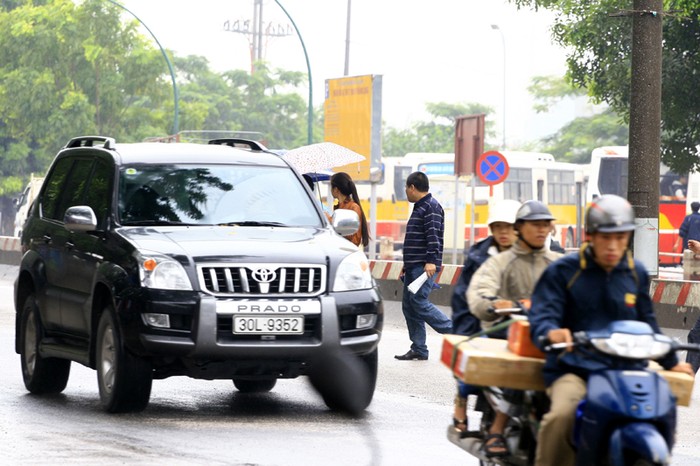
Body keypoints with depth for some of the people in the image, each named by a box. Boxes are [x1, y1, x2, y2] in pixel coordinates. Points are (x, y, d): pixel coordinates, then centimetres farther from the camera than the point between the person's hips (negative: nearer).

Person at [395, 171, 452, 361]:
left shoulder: (431, 207, -9)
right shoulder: (420, 207, 22)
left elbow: (433, 235, -20)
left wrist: (431, 261, -28)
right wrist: (407, 264, 28)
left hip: (425, 266, -10)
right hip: (414, 267, 10)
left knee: (419, 301, -18)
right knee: (409, 306, 6)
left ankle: (453, 331, -12)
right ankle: (418, 349, 6)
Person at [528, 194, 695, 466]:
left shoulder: (636, 273, 15)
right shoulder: (563, 271, 1)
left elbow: (646, 323, 27)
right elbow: (540, 318, -8)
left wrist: (670, 362, 31)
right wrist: (551, 332, -31)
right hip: (572, 369, -4)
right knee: (562, 415, -35)